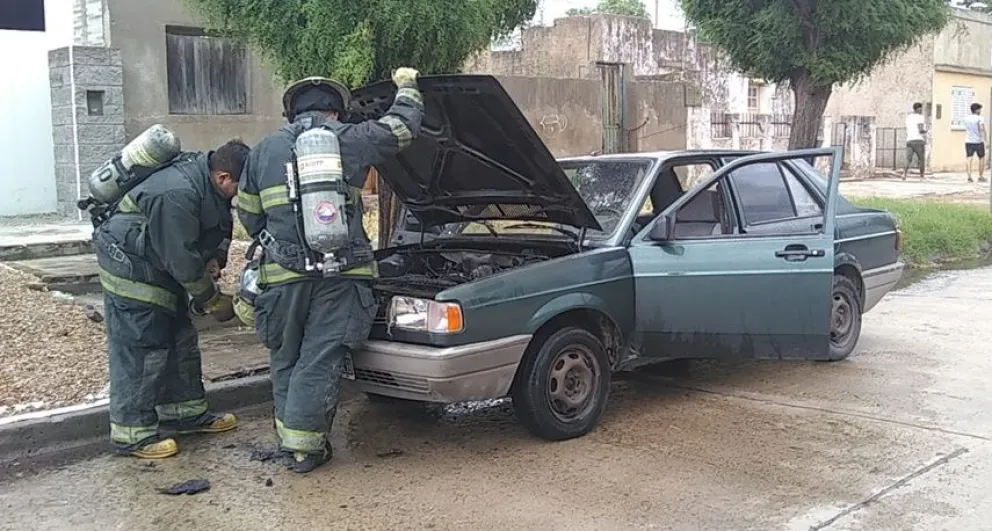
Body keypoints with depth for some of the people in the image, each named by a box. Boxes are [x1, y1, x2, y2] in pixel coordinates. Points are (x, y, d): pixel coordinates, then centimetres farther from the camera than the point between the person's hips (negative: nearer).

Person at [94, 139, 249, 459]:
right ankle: (132, 435, -1)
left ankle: (186, 413, 27)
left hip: (160, 267, 10)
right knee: (140, 351, -9)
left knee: (180, 340, 14)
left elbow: (221, 227, 13)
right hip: (131, 268, -10)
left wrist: (216, 259, -7)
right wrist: (213, 300, -17)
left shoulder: (209, 181, -3)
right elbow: (182, 259, -28)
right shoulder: (177, 195, -33)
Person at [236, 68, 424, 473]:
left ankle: (288, 439, 24)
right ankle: (304, 447, 7)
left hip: (283, 274, 2)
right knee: (320, 361, 3)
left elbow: (247, 214, 13)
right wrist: (406, 86, 31)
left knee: (285, 360, 17)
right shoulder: (350, 140, 3)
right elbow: (403, 127, 14)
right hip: (340, 273, -2)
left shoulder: (263, 151, 10)